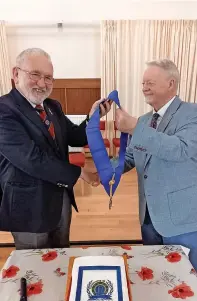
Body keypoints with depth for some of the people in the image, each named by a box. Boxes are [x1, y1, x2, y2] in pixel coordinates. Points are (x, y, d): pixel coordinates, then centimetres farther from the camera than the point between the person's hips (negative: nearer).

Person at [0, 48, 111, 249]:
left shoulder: (53, 107, 5)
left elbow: (76, 138, 3)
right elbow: (33, 159, -28)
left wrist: (92, 117, -16)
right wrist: (80, 173, -20)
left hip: (62, 196, 7)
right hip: (30, 204, -7)